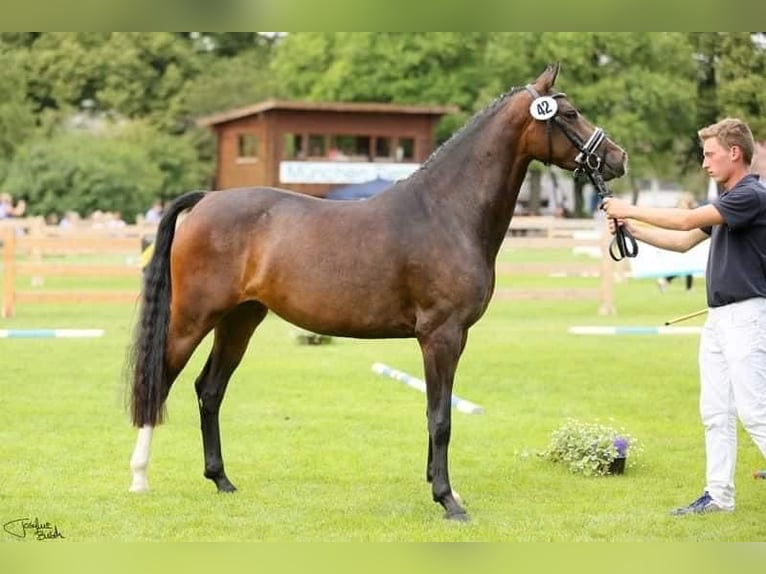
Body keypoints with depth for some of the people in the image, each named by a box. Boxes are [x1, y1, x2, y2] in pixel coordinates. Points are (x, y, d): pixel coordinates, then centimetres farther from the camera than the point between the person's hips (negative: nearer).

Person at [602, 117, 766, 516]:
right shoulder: (727, 201, 17)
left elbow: (686, 220, -21)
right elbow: (685, 241, 21)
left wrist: (630, 210, -13)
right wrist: (632, 230, 12)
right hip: (717, 317, 10)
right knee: (715, 412, 9)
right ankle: (718, 495, 14)